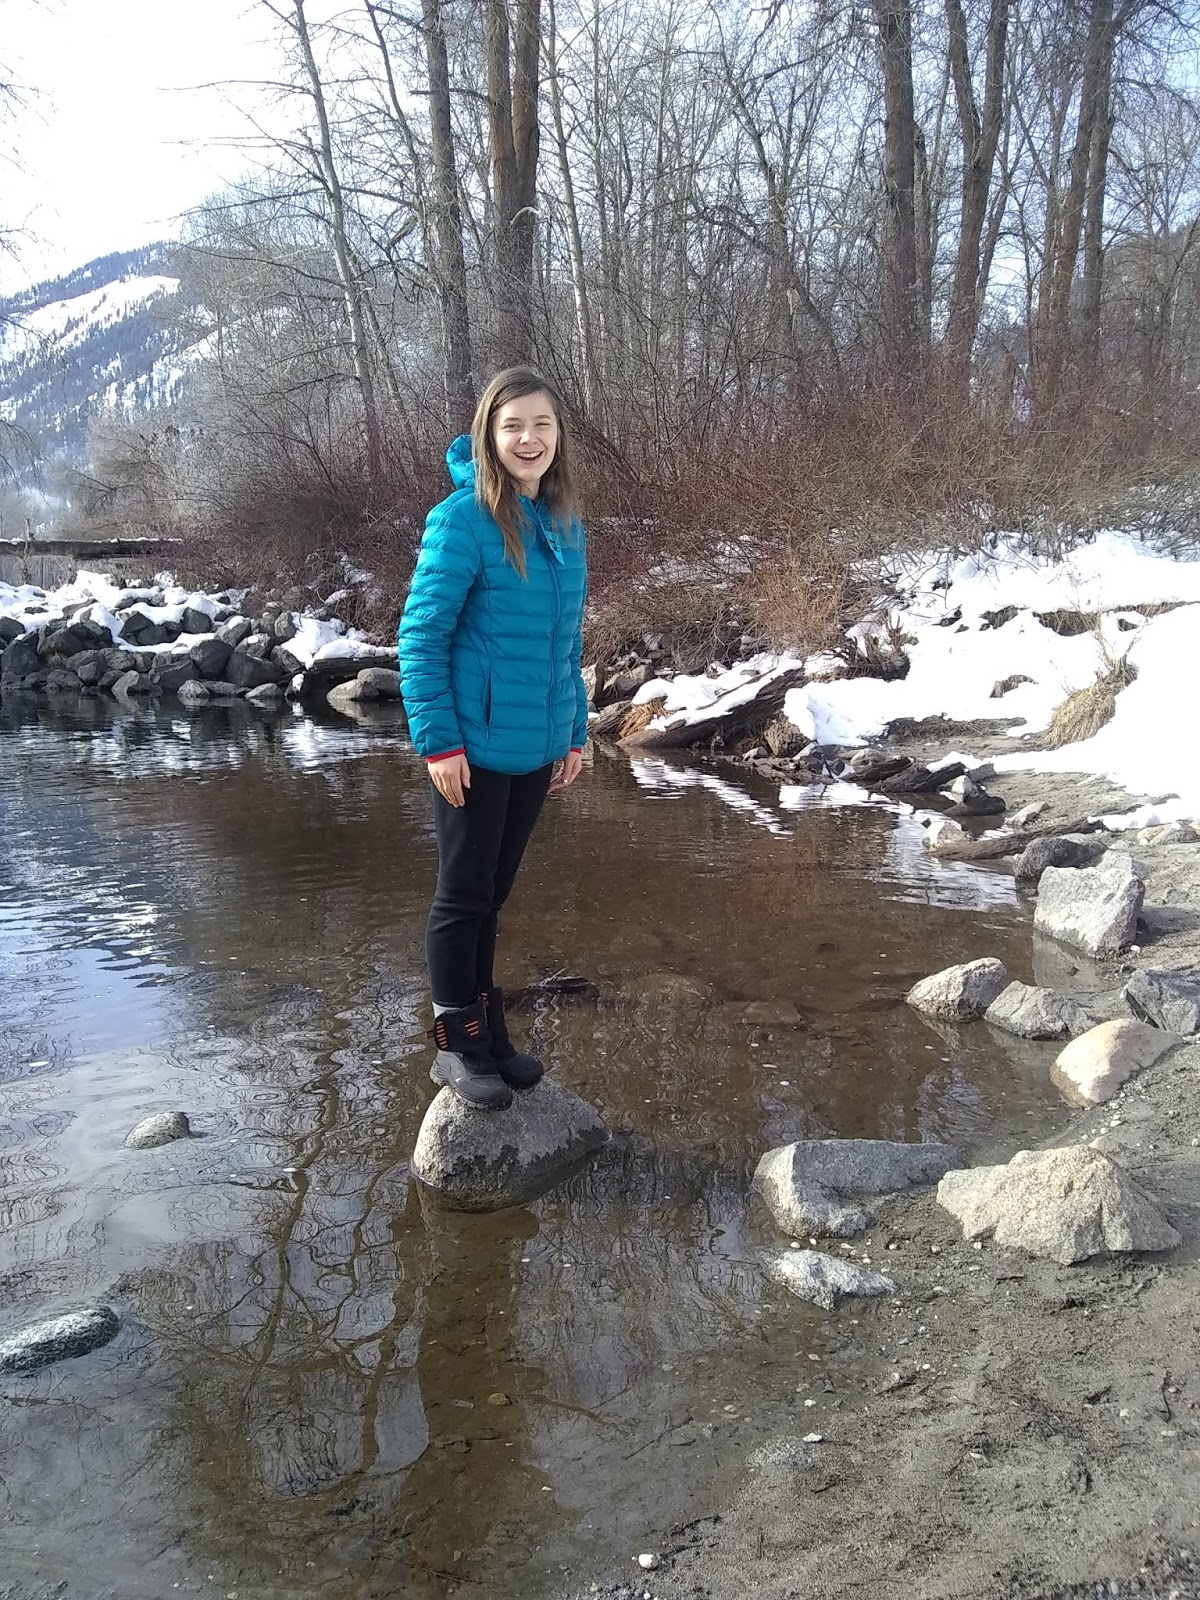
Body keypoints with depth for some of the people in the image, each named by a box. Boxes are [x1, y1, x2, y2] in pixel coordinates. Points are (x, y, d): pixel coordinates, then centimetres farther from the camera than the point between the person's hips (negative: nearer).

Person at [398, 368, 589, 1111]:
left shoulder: (564, 525, 7)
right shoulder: (462, 520, -14)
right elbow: (421, 637, -14)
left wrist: (576, 730, 13)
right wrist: (438, 742, -17)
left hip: (537, 747, 6)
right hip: (475, 748, -6)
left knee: (493, 892, 17)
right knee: (464, 895, 5)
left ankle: (488, 1029, 30)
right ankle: (458, 1043, 19)